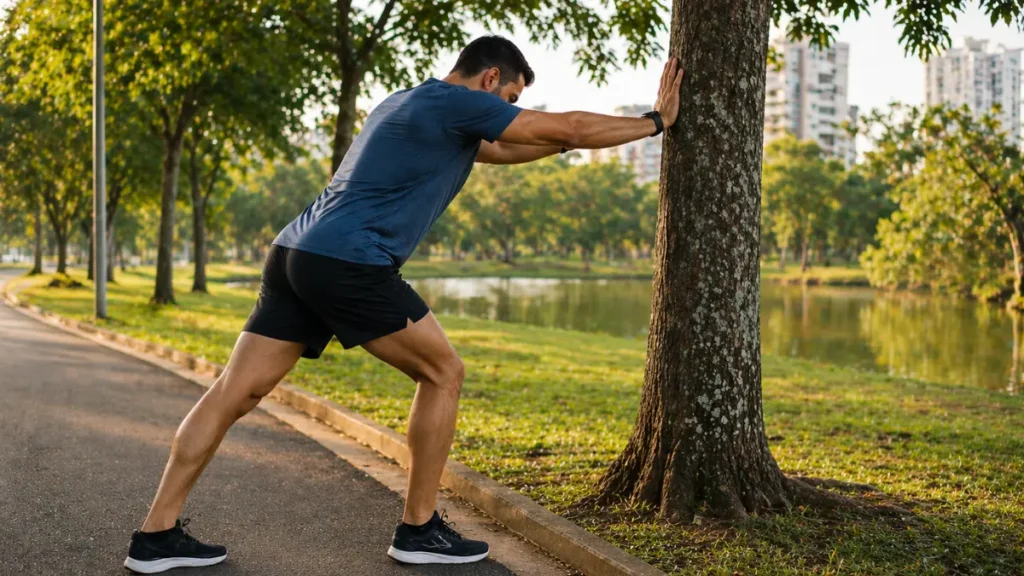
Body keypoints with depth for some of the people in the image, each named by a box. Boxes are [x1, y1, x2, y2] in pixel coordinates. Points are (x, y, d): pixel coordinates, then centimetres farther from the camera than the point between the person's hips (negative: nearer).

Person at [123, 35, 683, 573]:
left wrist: (571, 138, 38)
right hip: (349, 264, -9)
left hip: (295, 255, 9)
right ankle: (419, 529, 11)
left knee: (235, 391, 6)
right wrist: (653, 121, 15)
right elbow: (569, 127, 2)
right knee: (442, 373, 5)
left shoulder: (410, 103, 27)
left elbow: (499, 150, 39)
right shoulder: (458, 102, 0)